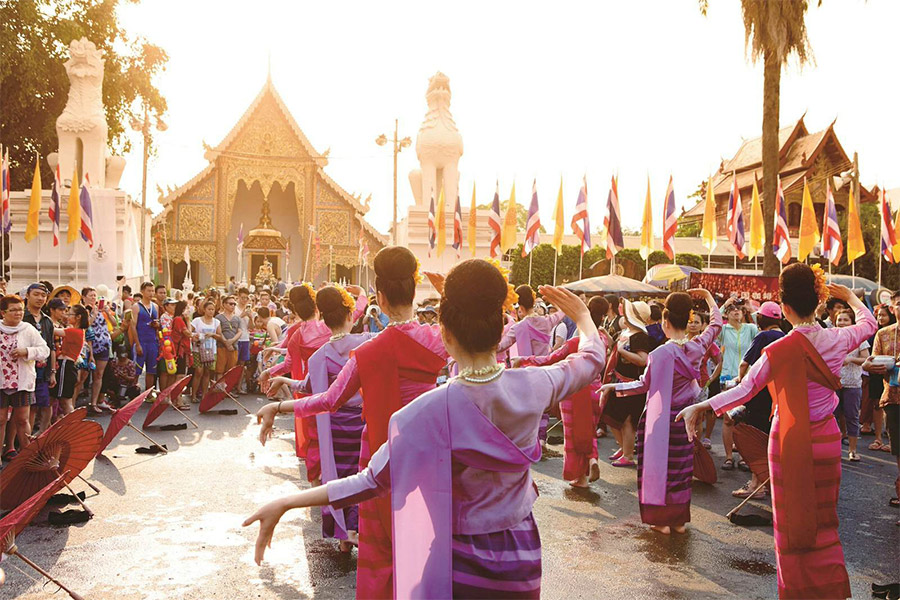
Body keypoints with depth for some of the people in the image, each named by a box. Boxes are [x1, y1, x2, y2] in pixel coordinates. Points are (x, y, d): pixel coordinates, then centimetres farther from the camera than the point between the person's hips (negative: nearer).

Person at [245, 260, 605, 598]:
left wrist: (285, 504, -14)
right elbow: (593, 358, 6)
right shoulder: (532, 386, -14)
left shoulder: (431, 410, -25)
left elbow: (372, 482, -20)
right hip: (523, 554, 4)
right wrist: (583, 316, 27)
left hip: (462, 563, -4)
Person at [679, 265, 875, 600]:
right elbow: (868, 322, 16)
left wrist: (701, 407, -17)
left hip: (789, 442, -4)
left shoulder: (780, 350, -19)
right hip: (826, 440, 4)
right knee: (824, 520, 16)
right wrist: (850, 297, 32)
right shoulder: (838, 339, -6)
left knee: (792, 522, 9)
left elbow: (744, 390, -19)